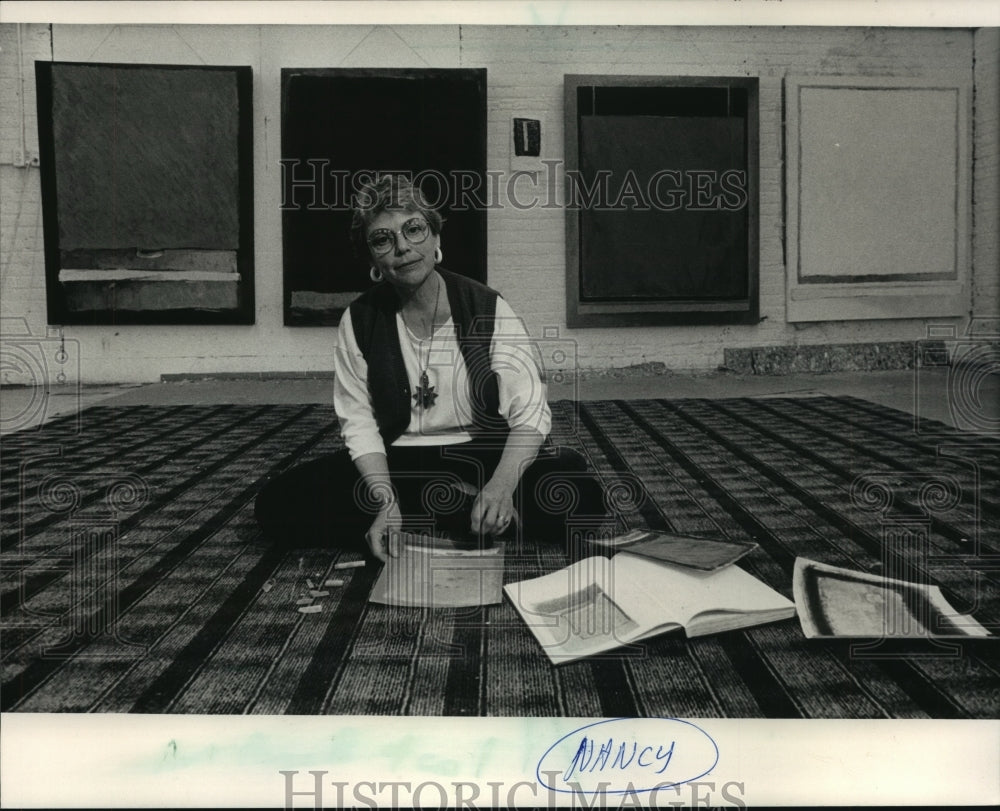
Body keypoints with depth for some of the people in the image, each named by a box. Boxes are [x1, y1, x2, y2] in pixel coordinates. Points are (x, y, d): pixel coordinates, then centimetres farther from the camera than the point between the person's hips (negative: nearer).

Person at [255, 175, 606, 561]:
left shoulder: (487, 308, -8)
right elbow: (359, 424, -5)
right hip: (395, 463, 3)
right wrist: (387, 503, -23)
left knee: (578, 493, -29)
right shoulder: (360, 320, -1)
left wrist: (501, 485, -35)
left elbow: (529, 412, -15)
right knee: (277, 503, -20)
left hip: (483, 457, -3)